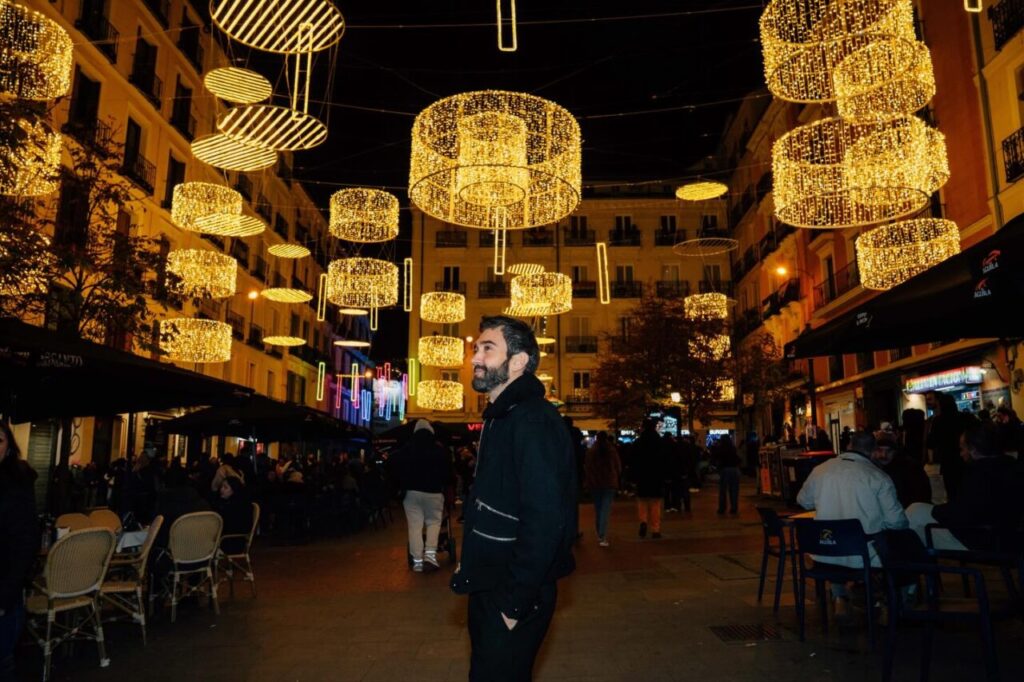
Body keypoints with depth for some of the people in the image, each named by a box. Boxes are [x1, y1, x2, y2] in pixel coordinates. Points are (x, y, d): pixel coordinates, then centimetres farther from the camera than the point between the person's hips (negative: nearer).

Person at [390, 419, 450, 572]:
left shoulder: (407, 449, 4)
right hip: (434, 492, 0)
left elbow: (393, 465, 4)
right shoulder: (439, 449, 3)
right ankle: (430, 553, -8)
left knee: (415, 526, 1)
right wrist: (443, 485, 19)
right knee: (434, 522, 10)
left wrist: (403, 483, 15)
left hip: (412, 491, 0)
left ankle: (417, 561, -2)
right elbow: (447, 471, 4)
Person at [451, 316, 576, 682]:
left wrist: (515, 602, -23)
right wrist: (470, 564, 12)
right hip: (488, 588, 10)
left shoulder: (534, 421, -21)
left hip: (513, 597, -10)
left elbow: (545, 520, -28)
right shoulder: (501, 418, 11)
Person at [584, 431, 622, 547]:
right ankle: (603, 537, -16)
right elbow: (619, 467, 3)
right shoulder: (612, 450, -4)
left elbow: (586, 468, 0)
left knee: (598, 509, 14)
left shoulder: (591, 451, -3)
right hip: (609, 483, -1)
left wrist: (586, 482, 11)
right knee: (606, 510, -5)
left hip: (594, 483, 1)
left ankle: (600, 535, 22)